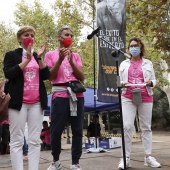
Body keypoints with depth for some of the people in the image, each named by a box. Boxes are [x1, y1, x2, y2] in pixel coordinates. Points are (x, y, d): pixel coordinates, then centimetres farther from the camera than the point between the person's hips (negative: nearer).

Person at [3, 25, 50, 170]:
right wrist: (27, 60, -14)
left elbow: (46, 76, 5)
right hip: (19, 102, -3)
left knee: (35, 140, 1)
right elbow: (9, 74, -9)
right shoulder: (12, 55, 6)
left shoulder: (38, 56, 18)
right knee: (17, 141, -5)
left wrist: (40, 58, -7)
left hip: (37, 103, 4)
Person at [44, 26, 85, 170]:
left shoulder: (76, 56, 15)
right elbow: (51, 76, -2)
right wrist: (60, 59, -12)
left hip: (77, 94, 3)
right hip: (60, 95, -3)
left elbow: (82, 77, 5)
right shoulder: (51, 55, 9)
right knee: (56, 130, -4)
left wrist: (71, 61, -8)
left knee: (77, 130, 1)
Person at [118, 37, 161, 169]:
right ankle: (126, 158, -8)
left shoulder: (148, 63, 12)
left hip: (145, 98, 1)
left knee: (146, 127, 4)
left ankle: (148, 157, 8)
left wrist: (150, 83, -11)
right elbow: (119, 80, 12)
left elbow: (154, 80, 12)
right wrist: (123, 83, -10)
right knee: (127, 126, -12)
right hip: (128, 98, 0)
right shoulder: (124, 64, 14)